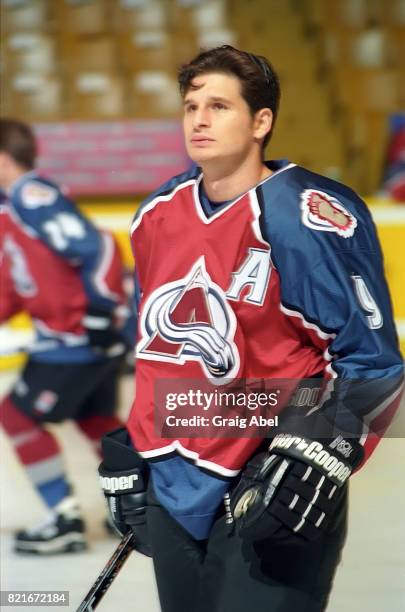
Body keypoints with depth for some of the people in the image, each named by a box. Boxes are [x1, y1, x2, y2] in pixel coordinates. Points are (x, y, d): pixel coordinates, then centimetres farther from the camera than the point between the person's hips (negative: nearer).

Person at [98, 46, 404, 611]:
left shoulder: (304, 218, -15)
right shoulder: (159, 215, 7)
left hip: (272, 499, -7)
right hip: (173, 492, 7)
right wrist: (128, 453, 21)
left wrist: (317, 455, -24)